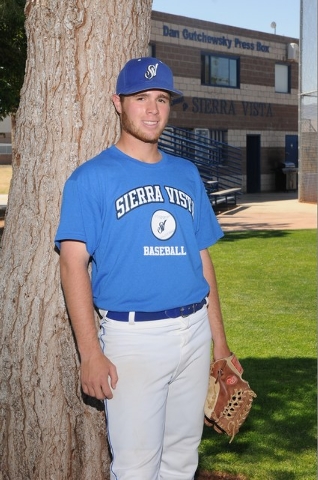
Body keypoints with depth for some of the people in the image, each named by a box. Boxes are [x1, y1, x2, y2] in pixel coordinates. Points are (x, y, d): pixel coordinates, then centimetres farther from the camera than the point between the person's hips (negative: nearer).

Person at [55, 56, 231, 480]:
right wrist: (90, 351, -18)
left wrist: (219, 338, 10)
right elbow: (74, 263, -10)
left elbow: (202, 258, 15)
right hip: (132, 336, -5)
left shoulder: (187, 174, 13)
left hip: (194, 331, 5)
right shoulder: (92, 177, -3)